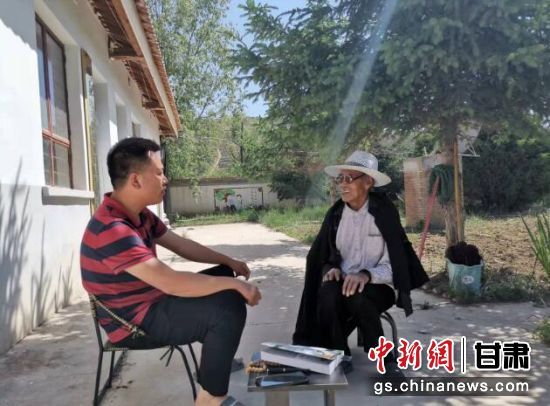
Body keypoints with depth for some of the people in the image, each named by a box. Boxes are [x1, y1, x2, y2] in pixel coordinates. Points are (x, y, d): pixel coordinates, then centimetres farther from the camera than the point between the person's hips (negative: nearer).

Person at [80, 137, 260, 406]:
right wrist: (235, 284, -29)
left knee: (221, 274, 14)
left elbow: (181, 245, 12)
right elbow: (170, 282, -35)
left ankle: (216, 358, 25)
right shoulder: (112, 230, -30)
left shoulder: (139, 215, 2)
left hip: (151, 301, 10)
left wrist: (229, 262, 7)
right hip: (135, 322, -10)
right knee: (229, 306, -21)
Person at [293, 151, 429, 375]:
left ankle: (384, 359, -12)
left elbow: (394, 264, -12)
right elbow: (322, 256, 9)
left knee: (357, 297, -36)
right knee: (328, 294, -32)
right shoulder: (335, 213, 2)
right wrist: (331, 269, -15)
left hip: (378, 287, -3)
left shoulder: (384, 213, -9)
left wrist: (366, 275, -30)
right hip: (344, 282, 3)